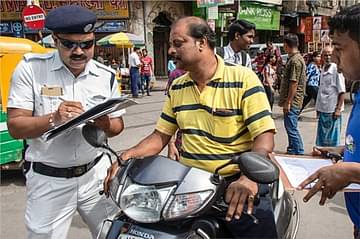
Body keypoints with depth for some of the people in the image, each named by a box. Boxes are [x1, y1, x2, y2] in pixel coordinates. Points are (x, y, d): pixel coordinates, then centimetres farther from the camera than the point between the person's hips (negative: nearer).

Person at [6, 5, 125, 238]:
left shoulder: (106, 75, 0)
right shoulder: (30, 68, -9)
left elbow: (118, 125, 7)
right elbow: (15, 127, -10)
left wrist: (105, 124, -17)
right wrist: (54, 118, -28)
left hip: (96, 174, 3)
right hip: (48, 180, -2)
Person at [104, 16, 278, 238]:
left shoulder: (243, 79, -8)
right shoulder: (177, 87, 10)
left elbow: (264, 136, -13)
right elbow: (161, 134, 13)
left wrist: (250, 177, -30)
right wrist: (128, 156, -4)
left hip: (236, 182, -4)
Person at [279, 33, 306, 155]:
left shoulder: (295, 60, -17)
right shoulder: (294, 58, 16)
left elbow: (294, 83, -21)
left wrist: (288, 102, -20)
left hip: (292, 102, -10)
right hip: (292, 101, 10)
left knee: (292, 128, -5)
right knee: (290, 128, 18)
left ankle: (299, 153, 2)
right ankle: (291, 150, 29)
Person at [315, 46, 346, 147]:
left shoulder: (337, 69, -11)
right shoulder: (323, 69, 11)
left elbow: (342, 92, -12)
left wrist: (338, 109, -16)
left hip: (333, 109, -7)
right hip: (322, 108, 7)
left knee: (333, 138, 1)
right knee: (321, 135, 14)